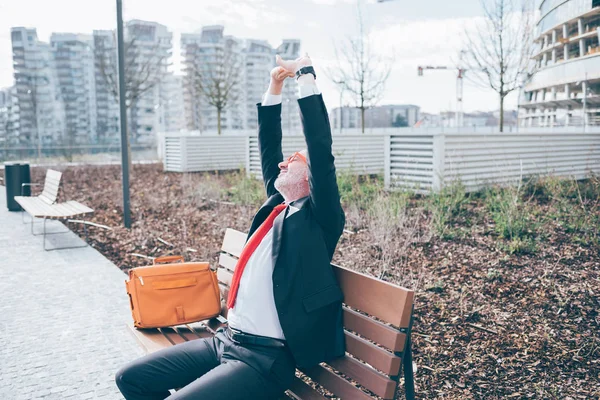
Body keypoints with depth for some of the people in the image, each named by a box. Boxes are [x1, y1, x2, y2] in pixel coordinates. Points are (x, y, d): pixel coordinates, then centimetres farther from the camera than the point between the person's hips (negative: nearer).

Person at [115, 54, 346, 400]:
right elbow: (268, 148, 14)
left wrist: (306, 76, -14)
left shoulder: (319, 217, -7)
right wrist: (275, 87, 10)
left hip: (265, 358, -8)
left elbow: (322, 150, -18)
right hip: (226, 339, 8)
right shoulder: (279, 207, 12)